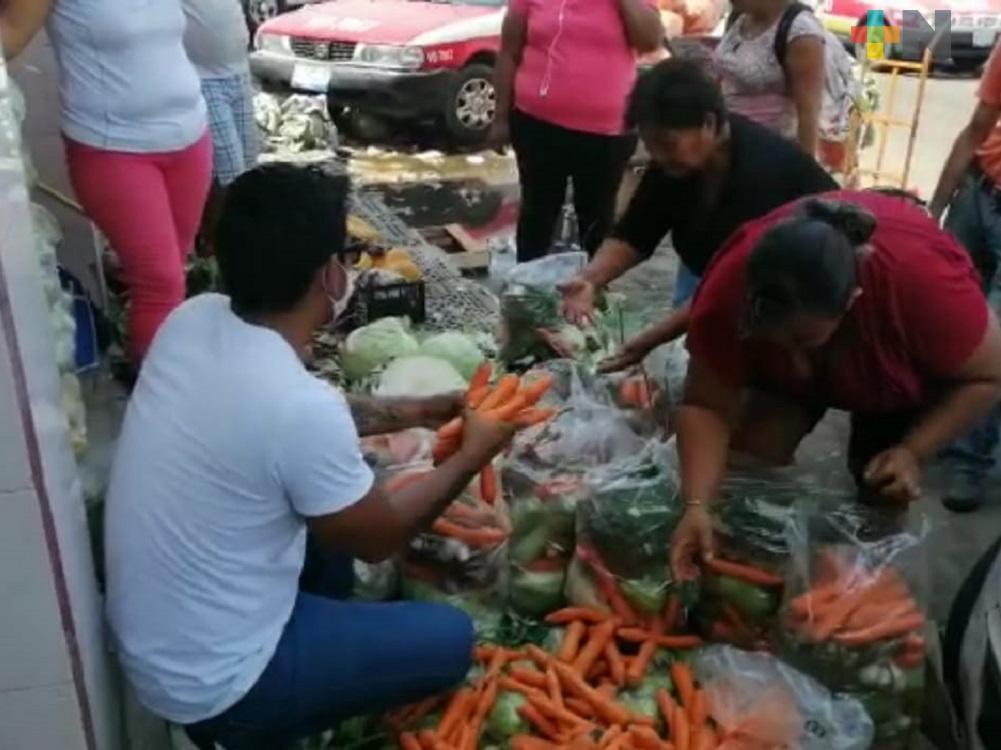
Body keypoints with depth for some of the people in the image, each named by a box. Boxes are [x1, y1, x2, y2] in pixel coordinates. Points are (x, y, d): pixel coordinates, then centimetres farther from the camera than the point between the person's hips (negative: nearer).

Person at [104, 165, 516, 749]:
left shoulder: (193, 319, -9)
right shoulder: (300, 407, -32)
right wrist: (473, 456, 0)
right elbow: (378, 538, -13)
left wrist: (408, 412, 11)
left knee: (339, 494, 17)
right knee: (450, 640, 4)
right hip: (209, 682, -7)